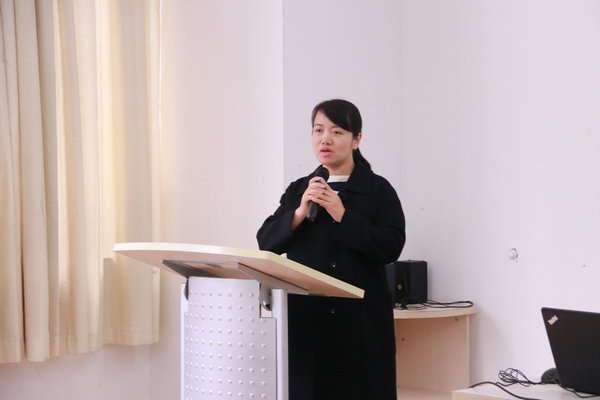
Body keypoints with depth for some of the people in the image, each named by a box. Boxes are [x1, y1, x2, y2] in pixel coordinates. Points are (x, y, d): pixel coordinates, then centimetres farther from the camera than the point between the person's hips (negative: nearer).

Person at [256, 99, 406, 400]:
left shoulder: (378, 190, 3)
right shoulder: (298, 190, 13)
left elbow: (391, 247, -8)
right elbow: (266, 243, 6)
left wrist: (342, 215, -15)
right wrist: (300, 213, -10)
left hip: (361, 322, -3)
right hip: (306, 320, 3)